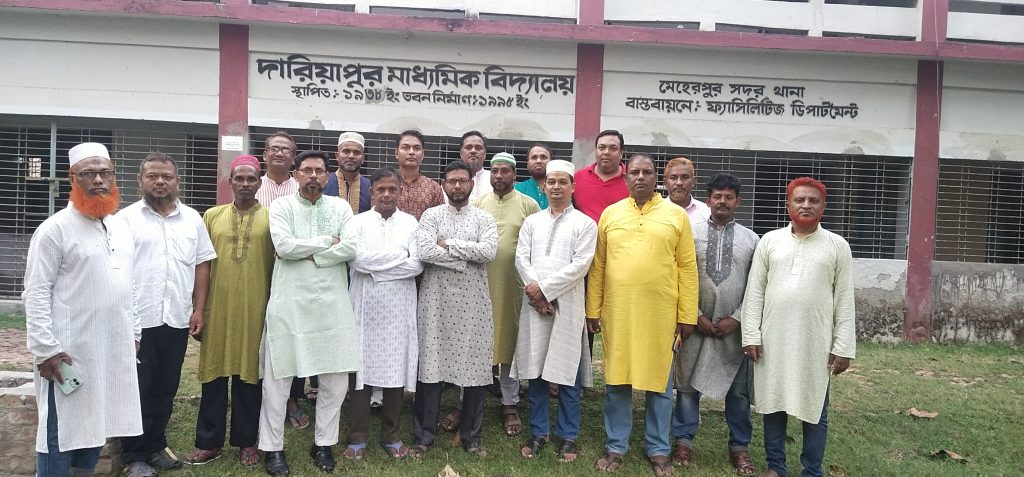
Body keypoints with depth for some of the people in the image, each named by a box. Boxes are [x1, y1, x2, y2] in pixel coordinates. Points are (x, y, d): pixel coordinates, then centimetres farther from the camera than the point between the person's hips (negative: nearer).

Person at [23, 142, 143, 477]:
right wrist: (44, 349, -18)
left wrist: (134, 332, 15)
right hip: (69, 353, -6)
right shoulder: (55, 229, -10)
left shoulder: (121, 228, 12)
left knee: (95, 424, 15)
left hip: (114, 350, 7)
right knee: (61, 429, 3)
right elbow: (36, 293, -13)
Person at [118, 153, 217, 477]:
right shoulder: (126, 218, 1)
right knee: (137, 390, 5)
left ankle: (155, 446, 26)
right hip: (137, 319, -2)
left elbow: (202, 265, 9)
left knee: (165, 389, 12)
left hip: (177, 319, 3)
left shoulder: (193, 219, 8)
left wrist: (198, 310, 4)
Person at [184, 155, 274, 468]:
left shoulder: (271, 219, 3)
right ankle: (209, 442, 19)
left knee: (249, 374, 6)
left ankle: (246, 442, 19)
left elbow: (277, 265, 5)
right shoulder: (212, 216, 9)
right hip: (217, 308, 2)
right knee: (214, 373, 7)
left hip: (255, 309, -1)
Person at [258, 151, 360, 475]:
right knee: (278, 377, 4)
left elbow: (352, 248, -6)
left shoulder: (340, 207, 7)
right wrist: (327, 241, -7)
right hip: (290, 302, -2)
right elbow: (283, 246, -14)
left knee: (336, 378, 6)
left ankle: (323, 443, 22)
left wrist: (309, 254, -10)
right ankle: (272, 447, 18)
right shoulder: (282, 206, 2)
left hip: (332, 303, 2)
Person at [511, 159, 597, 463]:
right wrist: (535, 291, -11)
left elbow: (580, 265, -7)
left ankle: (568, 436, 14)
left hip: (567, 305, -3)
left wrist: (545, 288, -10)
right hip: (534, 303, 3)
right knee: (535, 370, 7)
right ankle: (538, 432, 19)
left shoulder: (585, 223, 2)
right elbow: (521, 258, 4)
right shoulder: (531, 221, 13)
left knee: (566, 371, 2)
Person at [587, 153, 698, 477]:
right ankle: (616, 446, 23)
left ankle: (658, 450, 24)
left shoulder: (676, 215, 2)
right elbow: (598, 266, 7)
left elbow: (687, 267, 1)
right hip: (617, 311, 1)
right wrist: (593, 309, 4)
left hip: (661, 313, -1)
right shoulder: (610, 214, 7)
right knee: (616, 382, 9)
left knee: (659, 383, 9)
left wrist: (687, 316, -3)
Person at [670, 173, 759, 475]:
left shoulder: (751, 239, 4)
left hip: (734, 326, 1)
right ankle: (684, 440, 19)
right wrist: (696, 315, -7)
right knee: (687, 383, 6)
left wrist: (736, 318, -6)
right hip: (695, 322, -1)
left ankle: (739, 447, 22)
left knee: (739, 390, 7)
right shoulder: (691, 232, 1)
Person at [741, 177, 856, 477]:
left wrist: (843, 347, -4)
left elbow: (844, 300, 1)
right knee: (773, 403, 10)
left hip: (816, 343, -1)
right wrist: (751, 335, -3)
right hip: (773, 339, 1)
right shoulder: (769, 241, 4)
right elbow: (754, 291, 3)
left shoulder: (838, 246, 2)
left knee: (814, 409, 7)